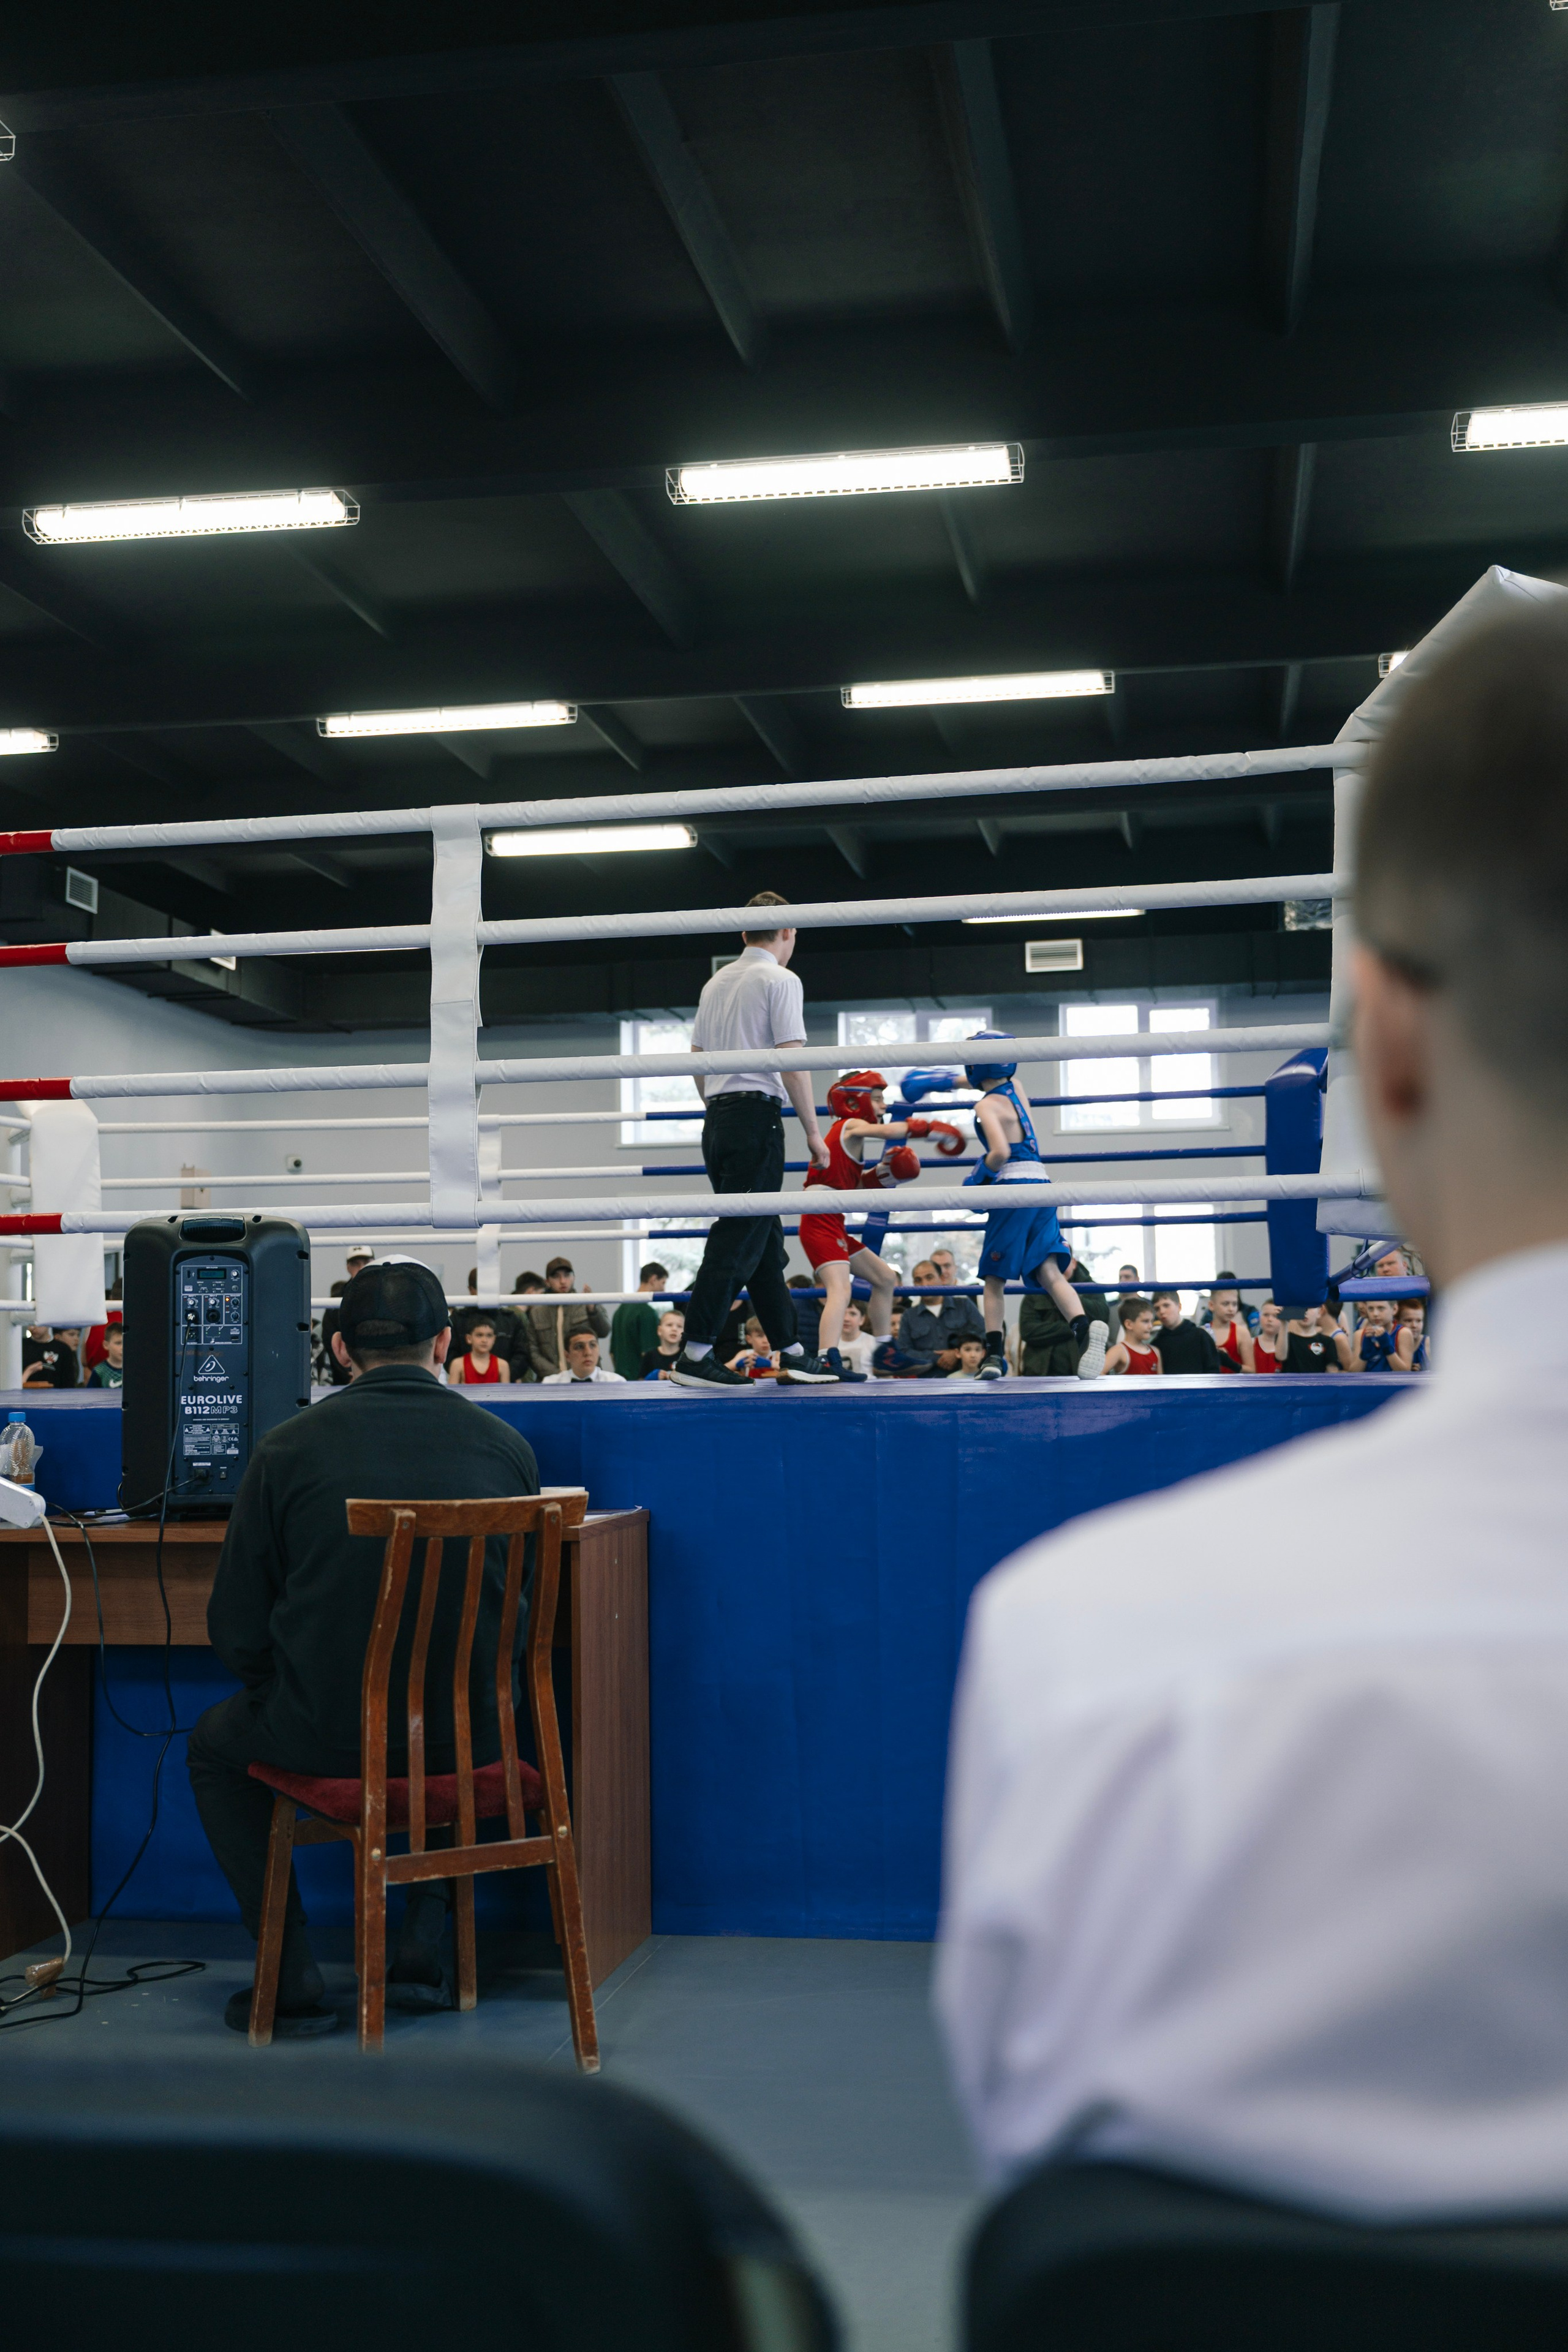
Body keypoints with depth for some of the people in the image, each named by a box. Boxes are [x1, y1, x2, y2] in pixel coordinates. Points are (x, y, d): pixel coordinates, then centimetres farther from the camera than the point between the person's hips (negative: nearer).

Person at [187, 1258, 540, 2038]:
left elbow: (236, 1630, -2)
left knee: (214, 1743, 30)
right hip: (468, 1735, 3)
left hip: (330, 1736, -3)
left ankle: (293, 1978, 19)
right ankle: (421, 1947, 28)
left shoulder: (288, 1448, -8)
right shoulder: (505, 1446, -1)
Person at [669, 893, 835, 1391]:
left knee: (764, 1241, 12)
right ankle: (694, 1356, -12)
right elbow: (791, 1061, -11)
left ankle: (792, 1351, 16)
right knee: (737, 1239, -9)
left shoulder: (716, 983, 18)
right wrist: (812, 1131, -7)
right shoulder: (780, 980, -4)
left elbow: (698, 1061, 21)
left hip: (717, 1119, 8)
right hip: (757, 1116, -8)